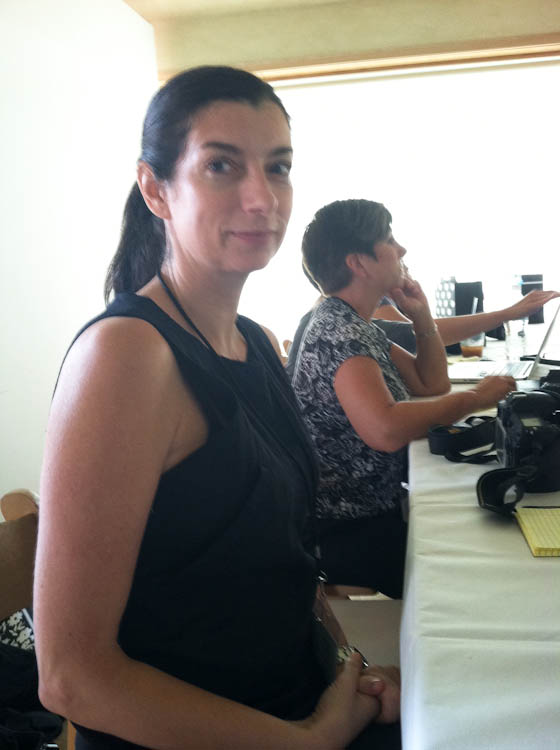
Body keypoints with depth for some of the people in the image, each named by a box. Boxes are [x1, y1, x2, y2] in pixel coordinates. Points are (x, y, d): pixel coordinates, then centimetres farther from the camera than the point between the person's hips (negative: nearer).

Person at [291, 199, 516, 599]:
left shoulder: (359, 326, 10)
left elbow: (432, 384, 16)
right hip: (352, 532, -9)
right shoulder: (337, 330, -23)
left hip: (373, 509, 9)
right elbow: (387, 429, -37)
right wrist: (474, 398, -23)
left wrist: (422, 317, 3)